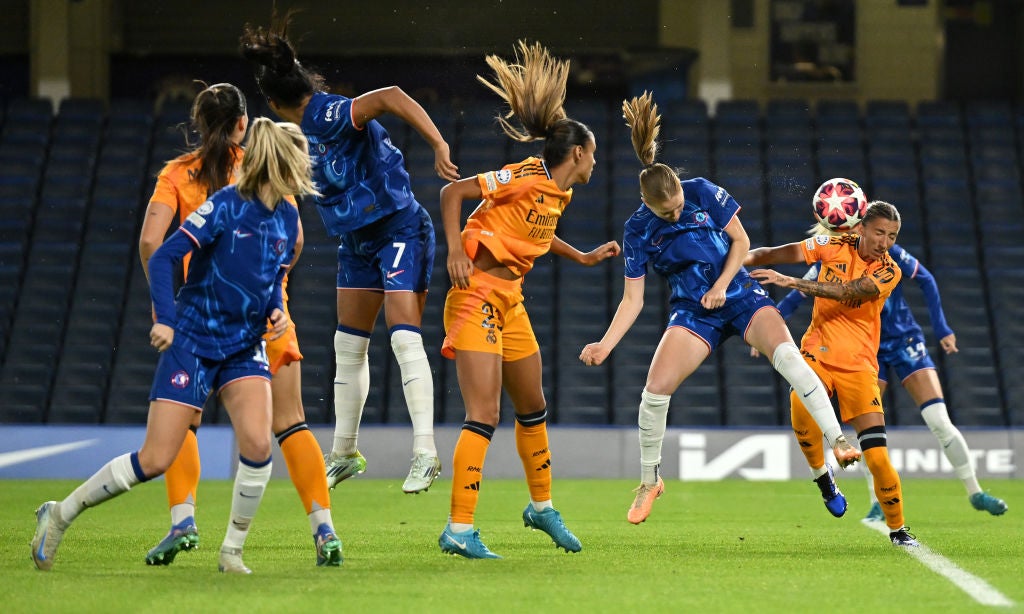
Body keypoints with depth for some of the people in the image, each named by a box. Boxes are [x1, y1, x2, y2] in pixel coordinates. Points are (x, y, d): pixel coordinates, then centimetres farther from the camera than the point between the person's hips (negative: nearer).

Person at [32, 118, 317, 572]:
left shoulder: (287, 218, 5)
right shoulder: (226, 205, -15)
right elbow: (164, 257, -16)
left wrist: (277, 309, -1)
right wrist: (164, 318, -25)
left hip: (245, 347, 5)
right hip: (193, 342, -5)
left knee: (257, 443, -19)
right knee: (155, 460, -7)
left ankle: (232, 552, -1)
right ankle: (60, 514, 11)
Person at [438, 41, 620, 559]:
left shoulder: (560, 192, 10)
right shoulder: (526, 178, -16)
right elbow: (453, 192, -16)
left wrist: (584, 257, 31)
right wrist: (455, 251, -22)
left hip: (510, 302, 9)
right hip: (477, 296, -9)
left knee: (533, 407, 20)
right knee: (484, 415, -16)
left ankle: (542, 507, 38)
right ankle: (459, 529, -17)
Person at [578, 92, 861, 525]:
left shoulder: (704, 193, -9)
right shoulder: (638, 231, -8)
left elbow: (741, 240, 1)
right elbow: (633, 300, -4)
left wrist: (721, 285, -13)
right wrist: (605, 344, -17)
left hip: (740, 295, -1)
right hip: (692, 311, 1)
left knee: (786, 353, -29)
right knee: (655, 388, -17)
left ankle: (837, 442, -27)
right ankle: (649, 480, 6)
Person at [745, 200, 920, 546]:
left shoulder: (889, 272, -7)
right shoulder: (834, 246, 1)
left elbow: (847, 291, -23)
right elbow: (778, 254, 6)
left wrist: (791, 282, -31)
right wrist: (742, 260, -14)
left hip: (857, 362, -1)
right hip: (817, 350, 1)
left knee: (877, 455, -10)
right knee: (801, 402, -33)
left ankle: (897, 528, 7)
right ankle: (820, 474, -8)